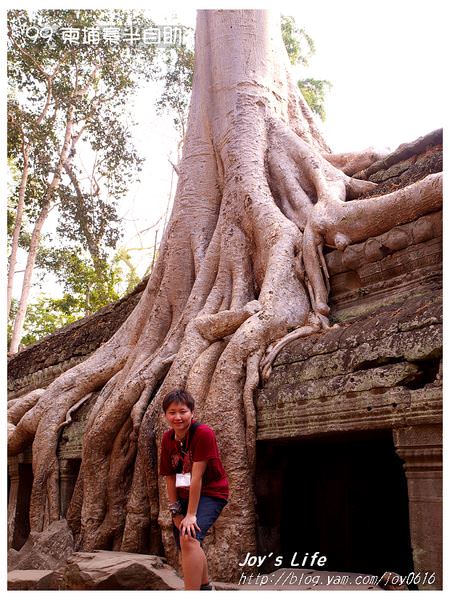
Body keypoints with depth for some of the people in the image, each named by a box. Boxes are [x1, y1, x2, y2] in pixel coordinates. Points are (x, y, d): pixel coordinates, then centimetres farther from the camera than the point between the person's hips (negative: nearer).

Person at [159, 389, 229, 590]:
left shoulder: (203, 433, -26)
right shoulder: (167, 439, -7)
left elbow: (197, 476, -27)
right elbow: (170, 477, -3)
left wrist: (191, 514, -25)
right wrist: (175, 510, -4)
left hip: (211, 493, -7)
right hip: (185, 495, 7)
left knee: (189, 538, -29)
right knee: (185, 547, 20)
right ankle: (205, 586, 46)